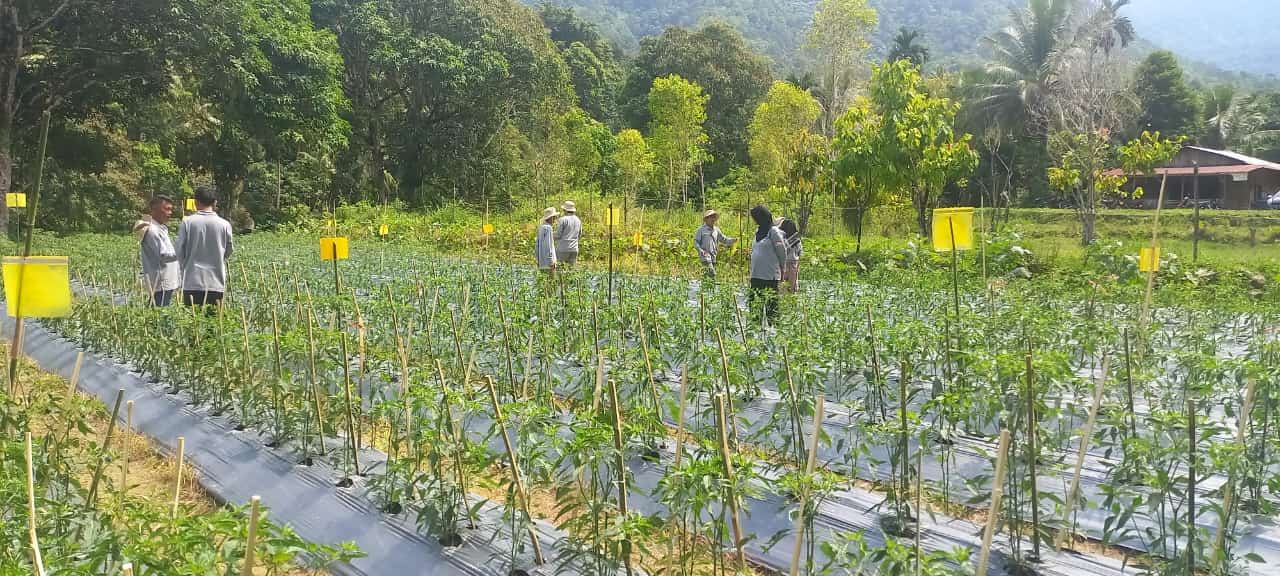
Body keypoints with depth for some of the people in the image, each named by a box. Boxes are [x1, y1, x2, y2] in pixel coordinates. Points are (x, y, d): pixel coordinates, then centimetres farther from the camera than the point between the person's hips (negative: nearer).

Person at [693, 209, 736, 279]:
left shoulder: (716, 230, 11)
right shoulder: (701, 229, -4)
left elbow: (724, 240, 15)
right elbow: (695, 241, -4)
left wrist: (733, 240, -3)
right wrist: (700, 250, -21)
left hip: (713, 255, 6)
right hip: (705, 255, -6)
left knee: (708, 274, 8)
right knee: (711, 272, -20)